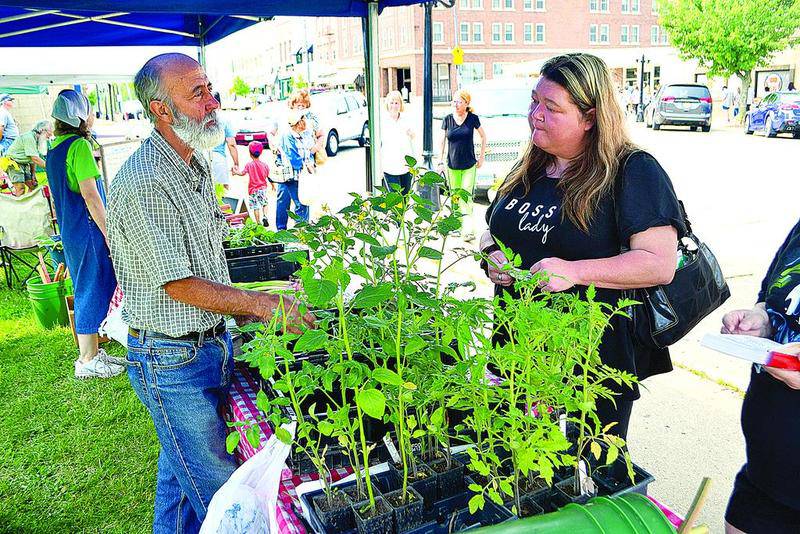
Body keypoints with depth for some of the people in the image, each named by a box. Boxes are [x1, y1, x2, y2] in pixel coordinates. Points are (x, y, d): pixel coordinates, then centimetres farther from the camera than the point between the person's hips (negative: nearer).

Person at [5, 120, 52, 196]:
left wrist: (33, 174, 4)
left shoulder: (37, 139, 7)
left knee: (33, 186, 5)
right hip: (14, 163, -10)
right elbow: (34, 158, -26)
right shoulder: (29, 137, -22)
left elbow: (33, 160, 8)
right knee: (20, 189, -18)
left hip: (24, 164, 10)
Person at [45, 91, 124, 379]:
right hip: (88, 231, -9)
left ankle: (91, 353, 26)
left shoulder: (54, 149, 13)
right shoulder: (79, 145, -15)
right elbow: (90, 195, -20)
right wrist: (109, 233, -17)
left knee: (87, 291, 16)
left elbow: (58, 197, 19)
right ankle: (88, 361, 8)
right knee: (93, 292, -1)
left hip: (70, 232, 9)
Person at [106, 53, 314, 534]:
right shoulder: (144, 183, -24)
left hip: (212, 341, 9)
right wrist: (260, 303, -18)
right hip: (172, 358, -8)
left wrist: (235, 306, 11)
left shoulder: (197, 165, 8)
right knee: (217, 490, 5)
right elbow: (177, 283, -22)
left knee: (181, 471, 25)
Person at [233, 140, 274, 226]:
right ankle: (264, 216, -6)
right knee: (264, 204, 17)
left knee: (255, 207, 5)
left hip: (253, 190, -2)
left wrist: (235, 172, 4)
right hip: (263, 188, 2)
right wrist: (272, 185, 19)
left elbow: (242, 173, -14)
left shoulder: (249, 165, -9)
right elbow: (268, 177, 5)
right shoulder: (264, 165, -2)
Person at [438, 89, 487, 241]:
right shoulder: (448, 119, 0)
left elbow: (483, 136, 9)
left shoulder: (473, 119, -4)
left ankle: (468, 230, -10)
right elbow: (442, 140, 9)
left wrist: (481, 157, 7)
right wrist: (441, 160, 7)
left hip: (469, 166, -2)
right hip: (452, 166, 2)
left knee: (467, 197, -8)